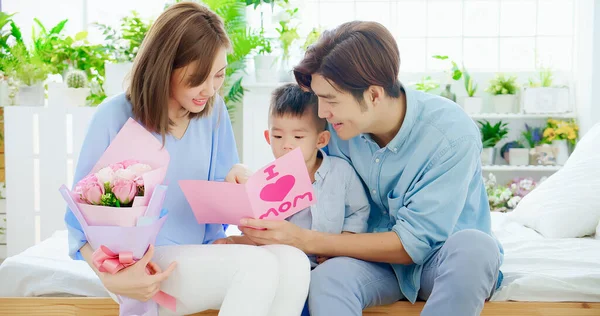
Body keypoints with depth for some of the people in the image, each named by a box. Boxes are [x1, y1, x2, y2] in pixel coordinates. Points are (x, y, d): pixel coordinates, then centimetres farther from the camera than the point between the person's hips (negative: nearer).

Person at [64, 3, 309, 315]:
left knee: (293, 261, -24)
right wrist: (110, 277, -23)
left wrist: (236, 177, -14)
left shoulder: (213, 110, 1)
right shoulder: (115, 117, -12)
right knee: (258, 264, -29)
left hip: (203, 255, 5)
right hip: (143, 270, -5)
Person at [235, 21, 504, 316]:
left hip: (443, 259, -1)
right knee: (327, 279, -32)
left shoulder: (453, 135, -23)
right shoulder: (337, 126, -9)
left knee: (473, 245, -37)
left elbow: (412, 243, -23)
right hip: (380, 256, 2)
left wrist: (305, 240, -26)